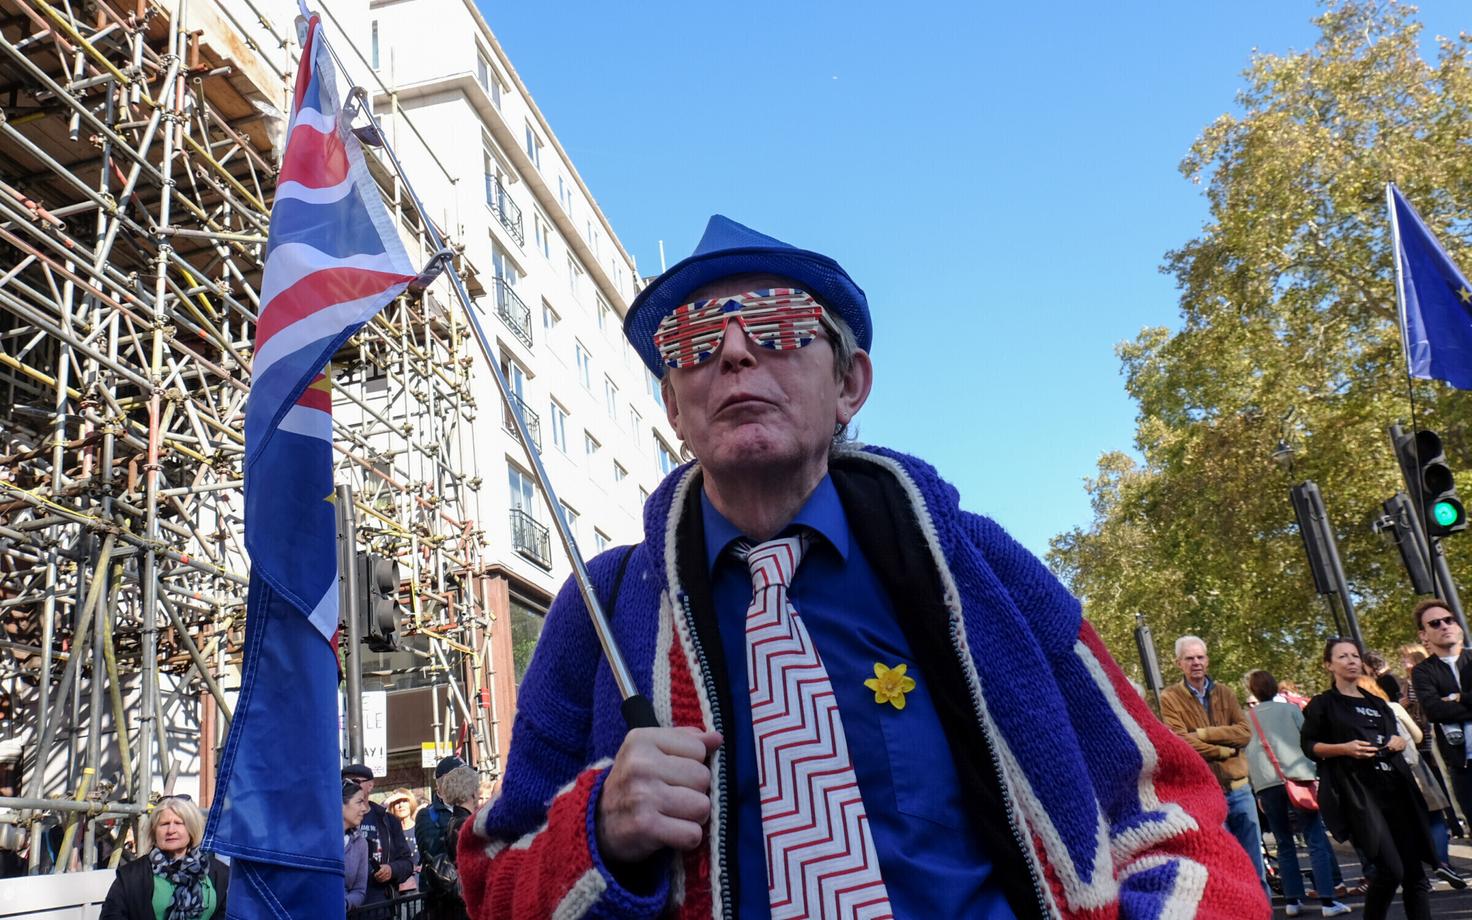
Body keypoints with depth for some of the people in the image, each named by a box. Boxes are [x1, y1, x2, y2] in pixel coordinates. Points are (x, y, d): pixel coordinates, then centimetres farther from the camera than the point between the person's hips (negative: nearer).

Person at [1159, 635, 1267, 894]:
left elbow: (1245, 732, -4)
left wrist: (1203, 733, -14)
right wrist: (1225, 750, -10)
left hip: (1239, 789, 4)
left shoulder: (1224, 693, 10)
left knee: (1255, 867, 11)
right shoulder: (1170, 697, -4)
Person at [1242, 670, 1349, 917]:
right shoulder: (1290, 709, 11)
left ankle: (1292, 901, 7)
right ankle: (1327, 901, -7)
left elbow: (1246, 754, 14)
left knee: (1284, 844, 10)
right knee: (1316, 841, 0)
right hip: (1297, 776, -2)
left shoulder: (1247, 718, 14)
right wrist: (1317, 773, 11)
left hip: (1265, 784, 2)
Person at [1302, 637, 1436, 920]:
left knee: (1414, 872, 3)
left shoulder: (1377, 703, 21)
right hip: (1357, 791, -6)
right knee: (1391, 869, -17)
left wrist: (1400, 742, 6)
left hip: (1394, 787, 6)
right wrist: (1344, 748, -15)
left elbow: (1395, 739, 29)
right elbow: (1308, 745, 0)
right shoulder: (1322, 704, 4)